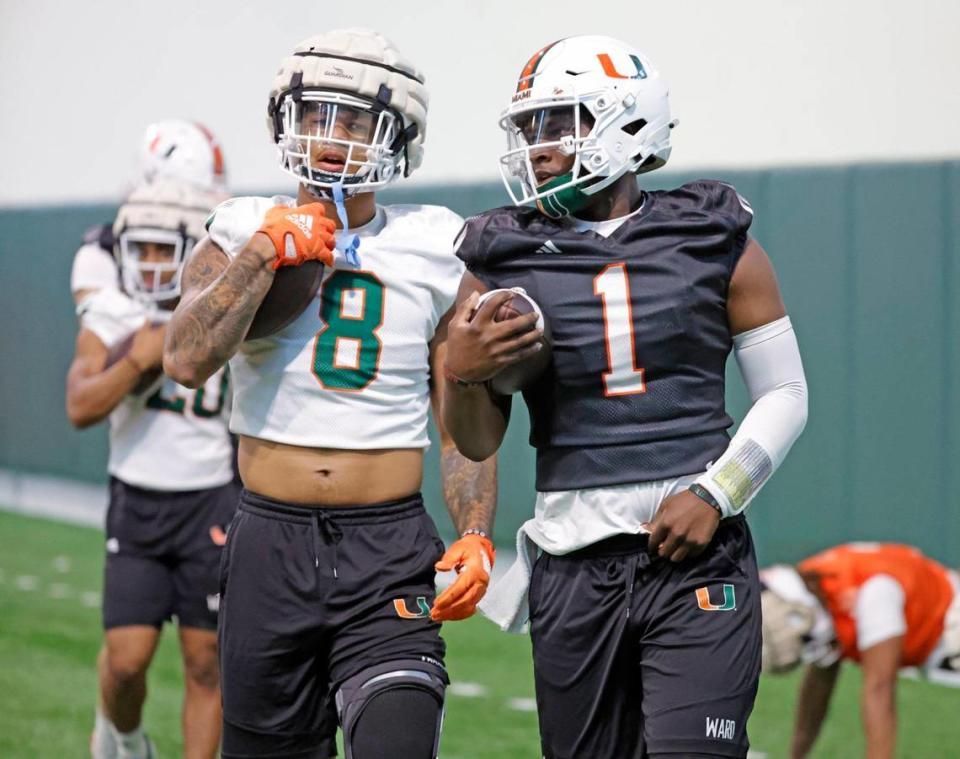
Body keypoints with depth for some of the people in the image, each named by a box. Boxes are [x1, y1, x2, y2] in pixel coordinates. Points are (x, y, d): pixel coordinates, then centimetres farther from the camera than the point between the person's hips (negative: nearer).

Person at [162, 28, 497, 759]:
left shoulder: (432, 251, 4)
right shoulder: (245, 232, 4)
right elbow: (188, 359, -15)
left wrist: (475, 536, -7)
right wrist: (266, 251, -12)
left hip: (390, 550, -1)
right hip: (272, 542, 1)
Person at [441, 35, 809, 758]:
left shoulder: (717, 244, 4)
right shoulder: (505, 260, 6)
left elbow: (785, 393, 7)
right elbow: (477, 444, 12)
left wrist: (714, 494, -7)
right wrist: (463, 373, -9)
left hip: (698, 555, -2)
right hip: (574, 567, 2)